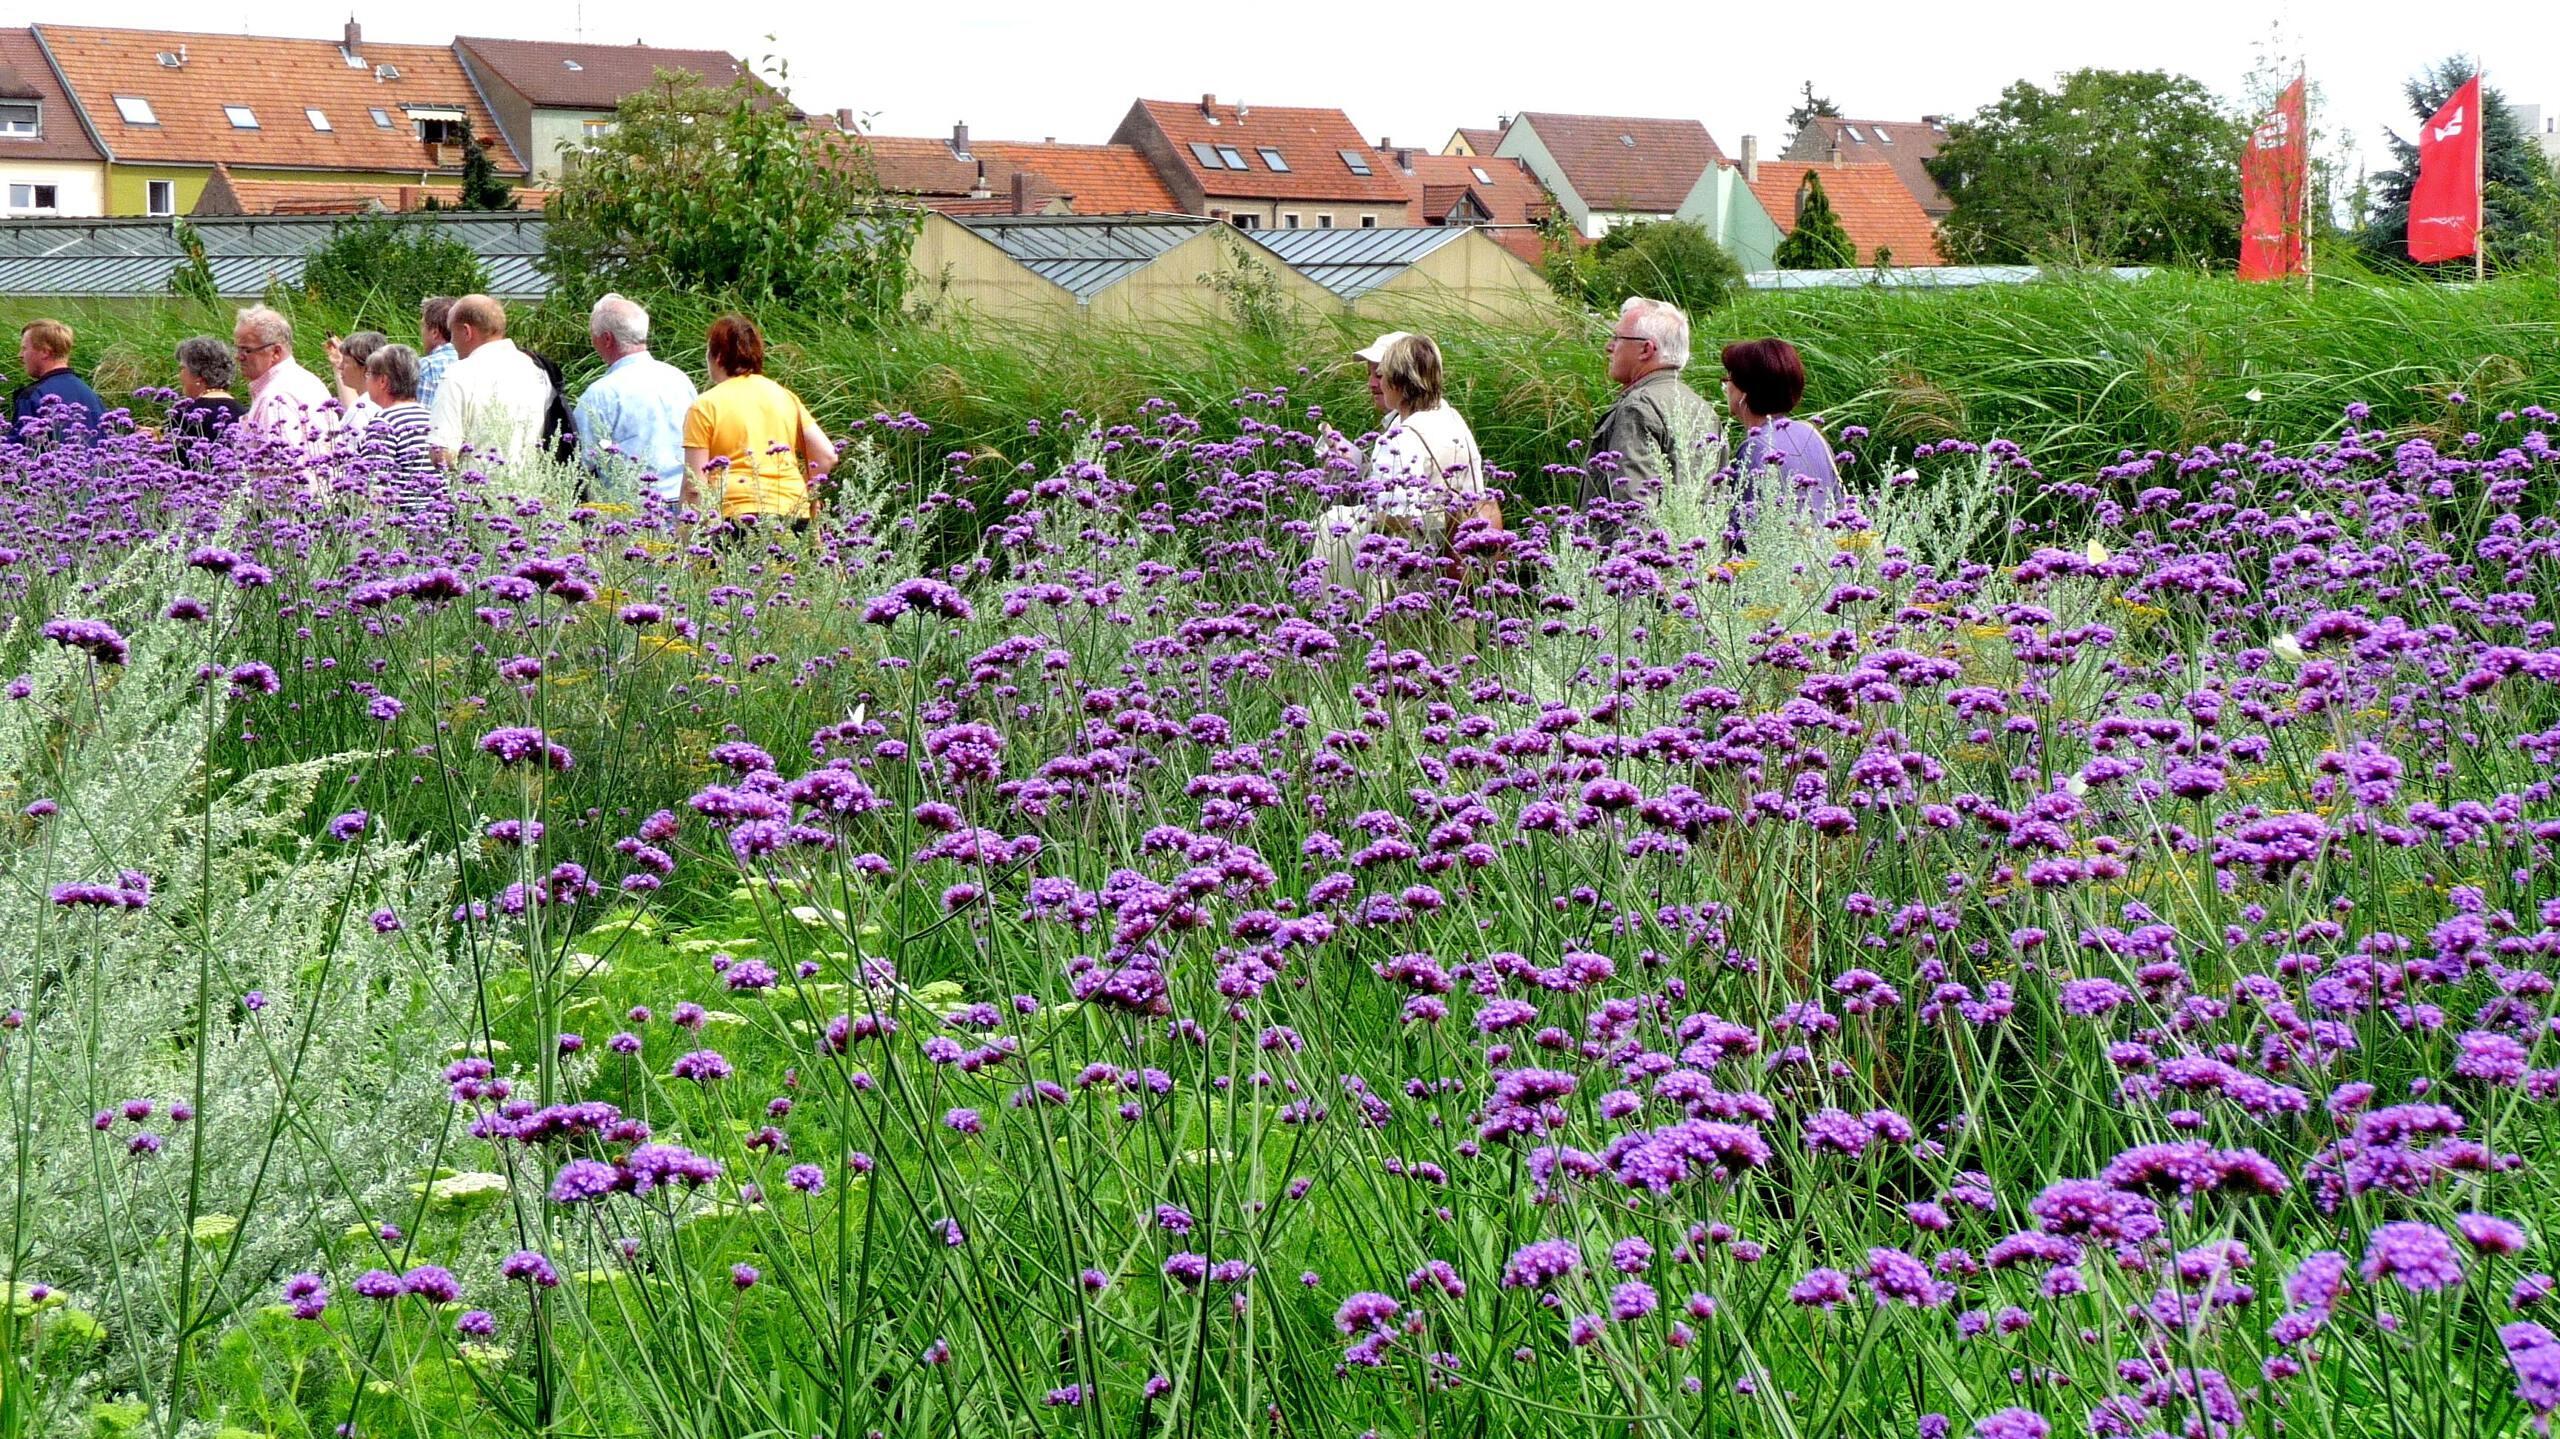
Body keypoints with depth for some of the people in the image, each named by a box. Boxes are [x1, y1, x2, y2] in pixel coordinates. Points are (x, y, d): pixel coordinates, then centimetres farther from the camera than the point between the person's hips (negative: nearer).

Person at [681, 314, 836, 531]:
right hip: (792, 513, 4)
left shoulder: (705, 406, 1)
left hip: (737, 515, -4)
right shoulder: (785, 396, 14)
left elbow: (694, 486, -4)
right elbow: (827, 456, 9)